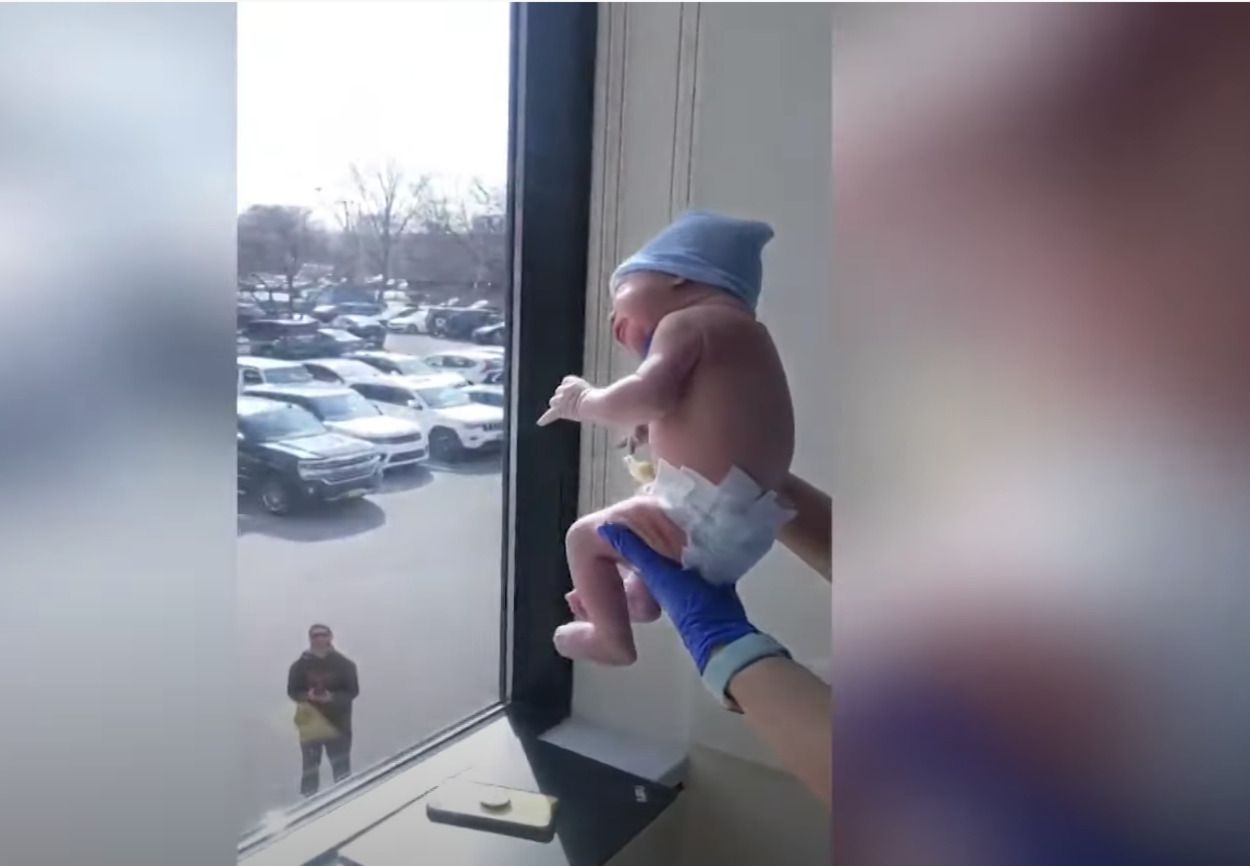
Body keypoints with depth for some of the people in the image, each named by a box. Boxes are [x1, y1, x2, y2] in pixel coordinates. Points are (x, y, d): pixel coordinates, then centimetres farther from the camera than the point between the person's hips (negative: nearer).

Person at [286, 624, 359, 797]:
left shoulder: (344, 664, -4)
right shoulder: (300, 665, -1)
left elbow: (353, 691, -3)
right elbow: (292, 691, 3)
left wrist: (333, 697, -22)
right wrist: (307, 696, -18)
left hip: (337, 723, -1)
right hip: (310, 724, 1)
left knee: (342, 769, 6)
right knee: (310, 769, 9)